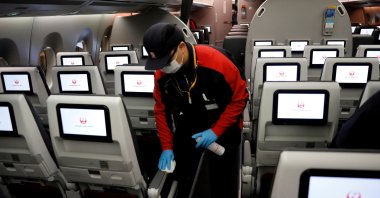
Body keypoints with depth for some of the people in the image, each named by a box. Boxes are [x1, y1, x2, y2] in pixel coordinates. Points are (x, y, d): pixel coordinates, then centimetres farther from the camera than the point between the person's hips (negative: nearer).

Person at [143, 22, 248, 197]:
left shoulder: (215, 62, -27)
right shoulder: (161, 74, -13)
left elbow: (239, 98, -18)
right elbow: (161, 110, -2)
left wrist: (216, 130, -21)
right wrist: (167, 146, -7)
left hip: (224, 128, -3)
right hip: (188, 128, 3)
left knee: (221, 181, 6)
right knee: (181, 178, 10)